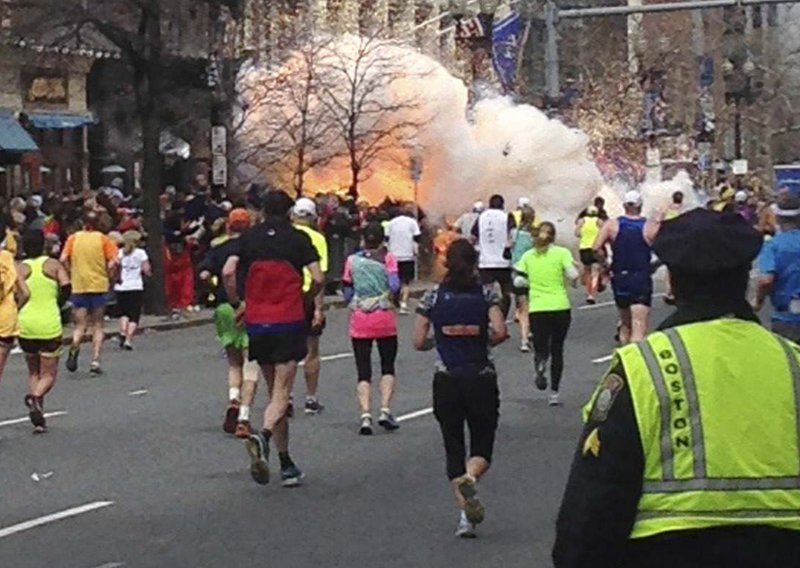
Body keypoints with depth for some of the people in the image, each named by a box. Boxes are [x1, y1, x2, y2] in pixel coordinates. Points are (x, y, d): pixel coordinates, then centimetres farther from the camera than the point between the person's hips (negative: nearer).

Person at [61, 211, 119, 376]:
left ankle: (74, 347, -24)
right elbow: (114, 261, -10)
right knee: (97, 325, 11)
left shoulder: (73, 238, 2)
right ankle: (95, 361, 1)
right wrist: (109, 276, 6)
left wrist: (71, 274, 7)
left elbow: (63, 259, -7)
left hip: (78, 286, 1)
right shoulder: (102, 239, -1)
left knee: (80, 325, 8)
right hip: (99, 286, -1)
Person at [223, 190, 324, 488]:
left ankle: (287, 465, 15)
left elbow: (228, 272, -7)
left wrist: (237, 304, 6)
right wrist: (305, 300, 12)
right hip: (289, 322, -3)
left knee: (275, 392, 13)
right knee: (282, 393, -5)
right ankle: (264, 436, -35)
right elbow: (318, 279, -7)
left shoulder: (248, 237, 6)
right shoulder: (299, 238, 0)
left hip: (256, 322, 3)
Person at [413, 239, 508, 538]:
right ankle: (470, 478, -25)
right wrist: (485, 342, 5)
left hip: (446, 381, 1)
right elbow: (500, 331, -16)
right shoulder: (487, 294, -2)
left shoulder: (434, 297, 1)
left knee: (453, 447, 12)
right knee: (482, 446, 10)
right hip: (481, 378, -1)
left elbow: (419, 342, -1)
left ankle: (465, 515, 4)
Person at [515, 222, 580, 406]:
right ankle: (554, 393, 8)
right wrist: (572, 280, 10)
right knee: (557, 351, 12)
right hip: (560, 307, -1)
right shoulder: (561, 253, -1)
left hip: (537, 309, 1)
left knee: (541, 349, 9)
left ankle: (540, 364, -28)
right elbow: (574, 274, -13)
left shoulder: (528, 256, 6)